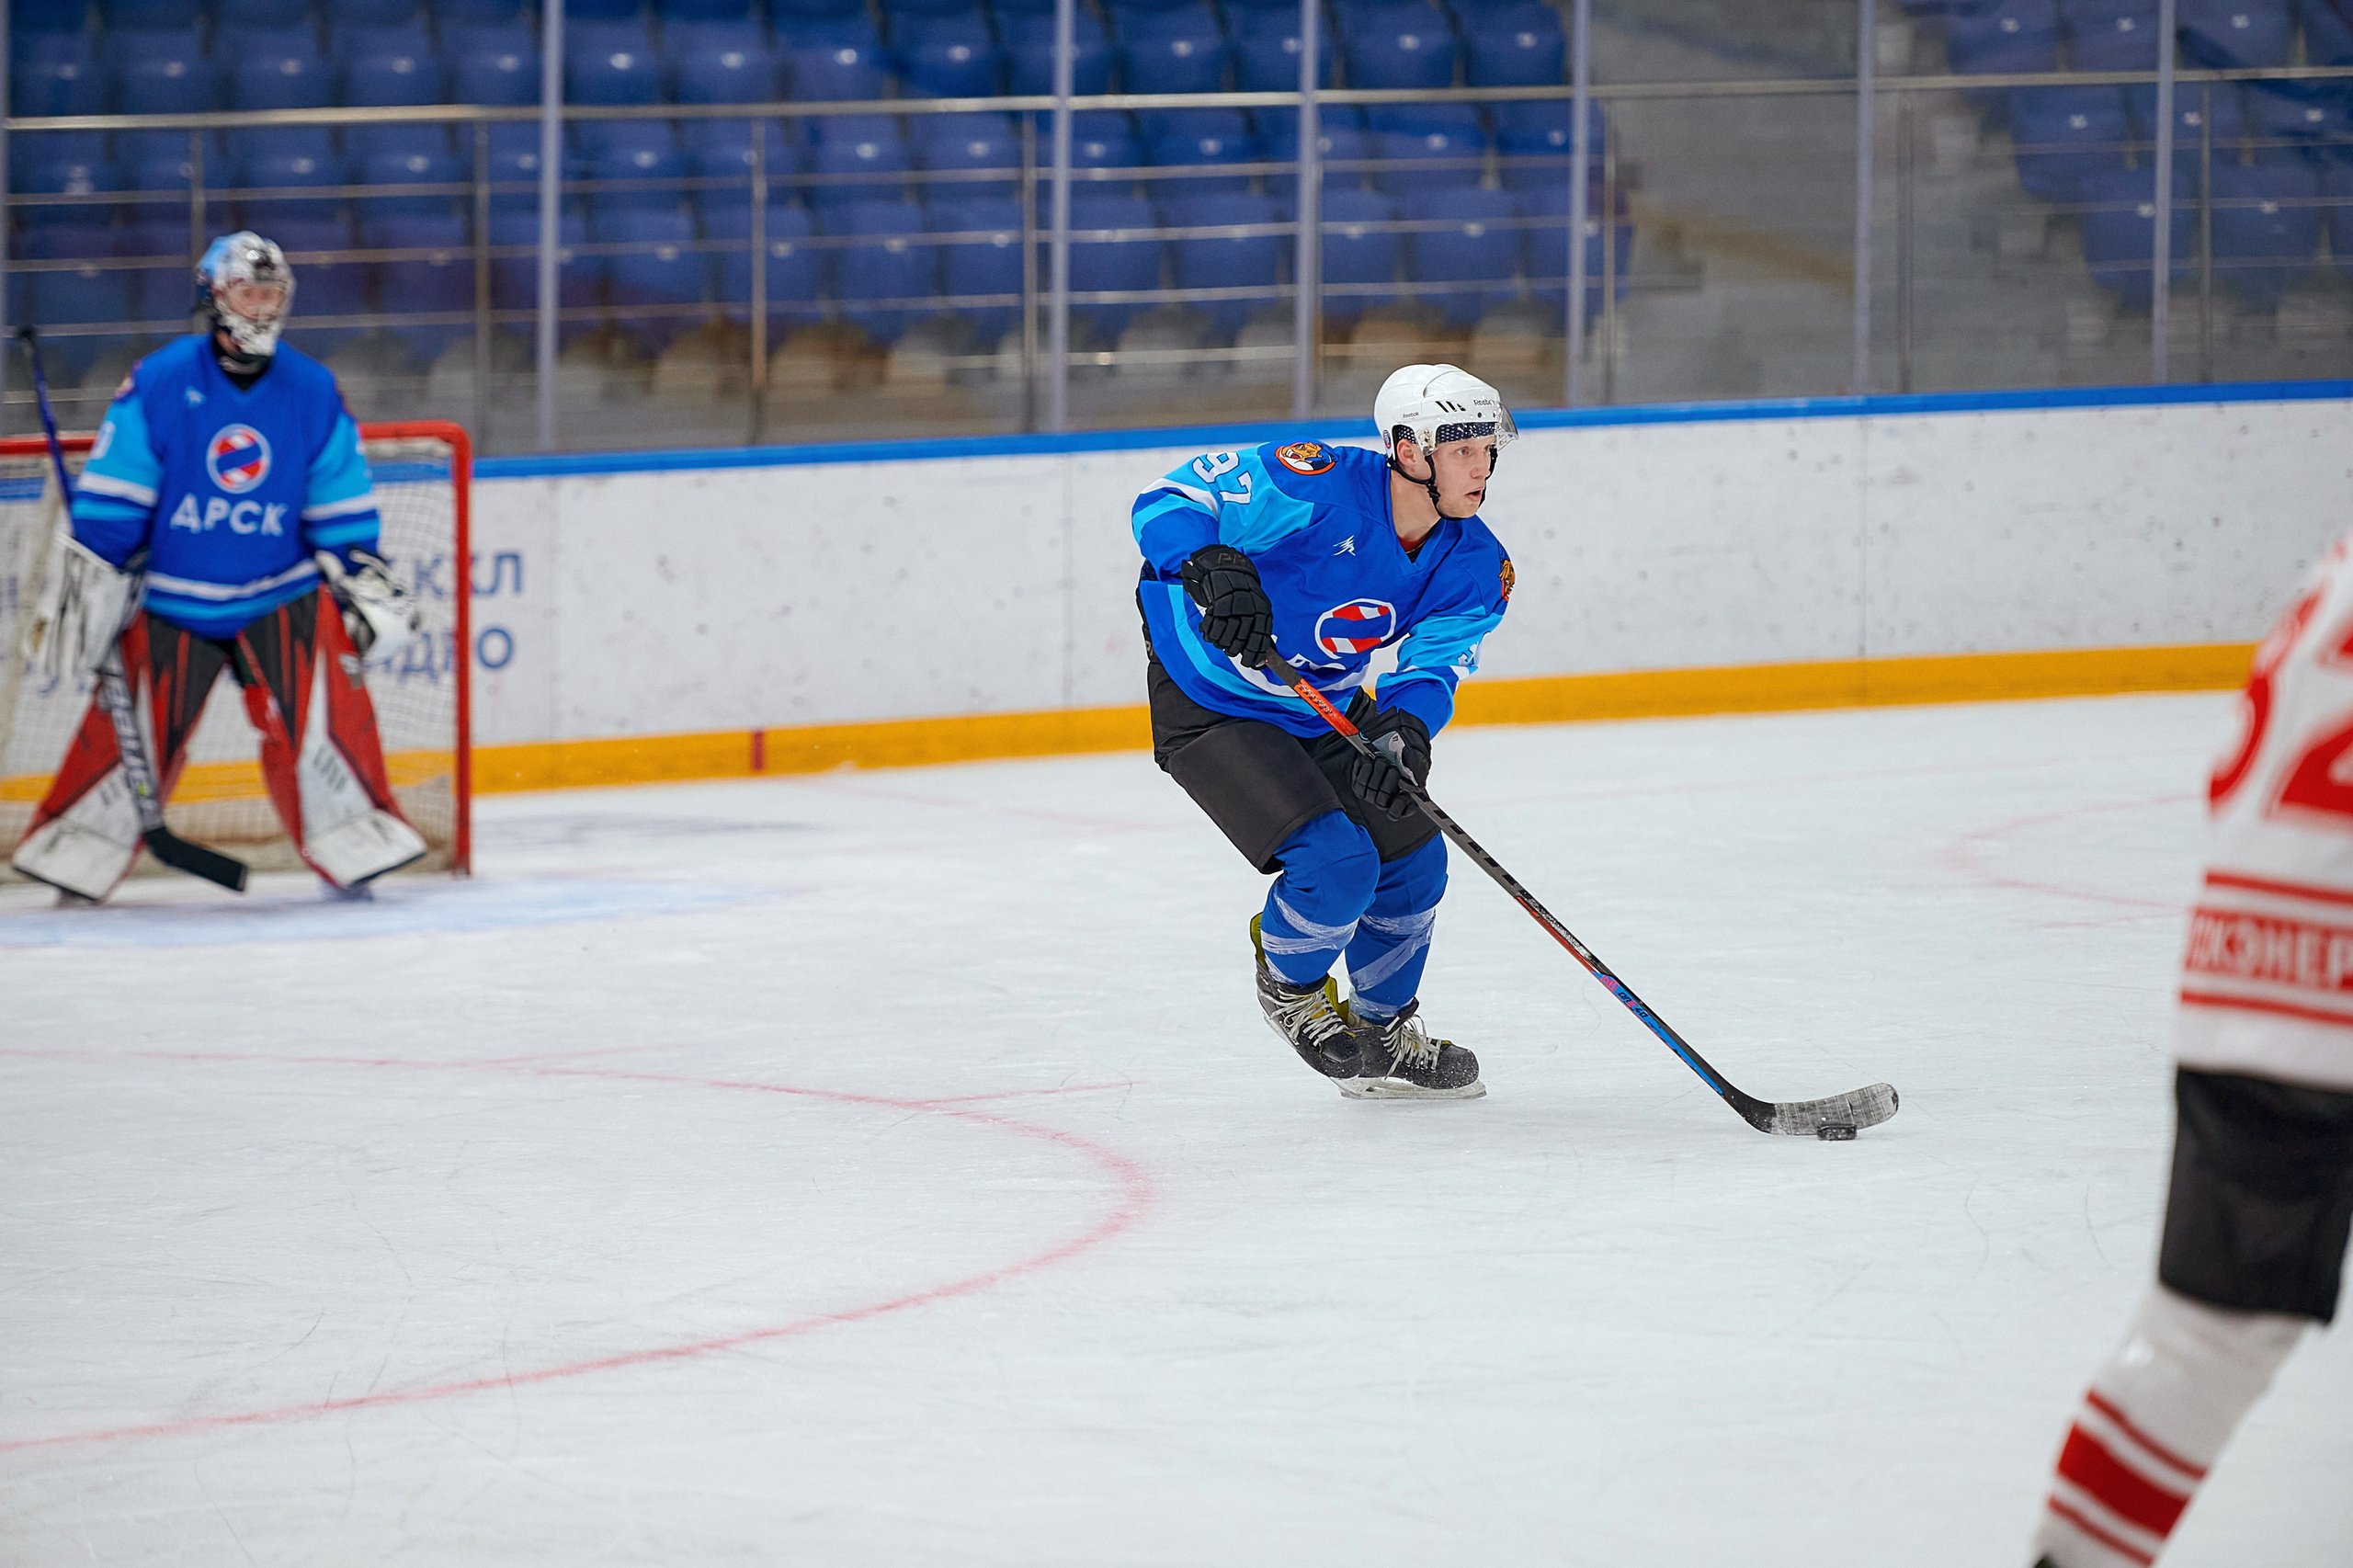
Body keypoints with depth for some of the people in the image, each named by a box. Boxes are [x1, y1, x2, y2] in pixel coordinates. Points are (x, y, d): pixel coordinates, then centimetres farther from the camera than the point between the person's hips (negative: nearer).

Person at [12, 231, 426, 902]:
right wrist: (84, 585, -10)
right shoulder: (157, 385, -10)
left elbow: (342, 507, 6)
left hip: (279, 595, 1)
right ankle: (71, 855, 9)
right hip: (170, 601, -1)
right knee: (134, 730, -5)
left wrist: (366, 580, 0)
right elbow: (110, 502, -8)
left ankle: (356, 847, -2)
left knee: (320, 713, -14)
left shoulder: (314, 393, -2)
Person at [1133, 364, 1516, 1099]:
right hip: (1208, 704, -7)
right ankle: (1288, 984, 13)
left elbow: (1434, 669, -12)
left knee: (1413, 858, 10)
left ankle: (1385, 1035, 35)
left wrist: (1404, 731, -35)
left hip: (1324, 707, 7)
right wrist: (1216, 570, -49)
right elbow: (1168, 501, -29)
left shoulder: (1475, 567, -11)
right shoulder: (1317, 486, -30)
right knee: (1335, 864, -20)